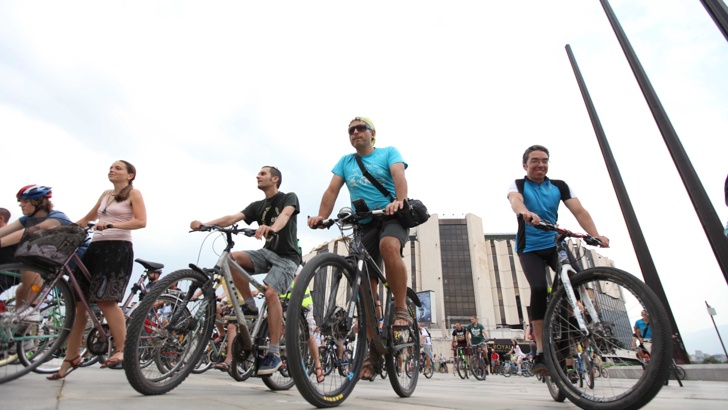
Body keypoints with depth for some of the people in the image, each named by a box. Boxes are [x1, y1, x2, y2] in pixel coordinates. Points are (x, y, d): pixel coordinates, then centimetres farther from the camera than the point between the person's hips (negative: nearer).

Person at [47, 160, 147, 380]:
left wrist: (112, 224, -21)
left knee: (106, 300, -17)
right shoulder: (106, 194, 23)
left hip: (118, 248, -7)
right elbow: (88, 219, 32)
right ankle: (71, 357, 14)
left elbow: (141, 221, -10)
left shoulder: (133, 193, 3)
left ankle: (121, 351, -8)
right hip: (96, 247, 8)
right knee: (78, 301, 4)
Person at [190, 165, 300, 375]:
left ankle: (274, 353, -17)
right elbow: (232, 218, -3)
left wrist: (271, 228, -50)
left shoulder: (289, 198, -4)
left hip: (286, 257, -5)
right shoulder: (257, 206, 11)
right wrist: (204, 224, -21)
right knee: (233, 257, -20)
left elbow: (285, 215, -27)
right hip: (267, 252, 6)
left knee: (270, 292, -28)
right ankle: (250, 305, -4)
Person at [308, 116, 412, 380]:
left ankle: (401, 309, -19)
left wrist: (399, 201, -34)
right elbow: (332, 190, 1)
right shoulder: (345, 161, 15)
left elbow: (399, 175, -13)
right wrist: (322, 216, -17)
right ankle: (372, 350, 9)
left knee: (389, 245, -38)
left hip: (392, 217, -3)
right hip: (363, 224, 3)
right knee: (367, 288, -1)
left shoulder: (388, 152, 7)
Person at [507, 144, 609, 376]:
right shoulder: (518, 184, -3)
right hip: (530, 248, -3)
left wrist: (595, 235, -26)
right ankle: (541, 352, -15)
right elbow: (515, 200, -28)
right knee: (539, 288, -24)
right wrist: (525, 212, -52)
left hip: (556, 244, 3)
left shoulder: (559, 186, 5)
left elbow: (579, 211, -8)